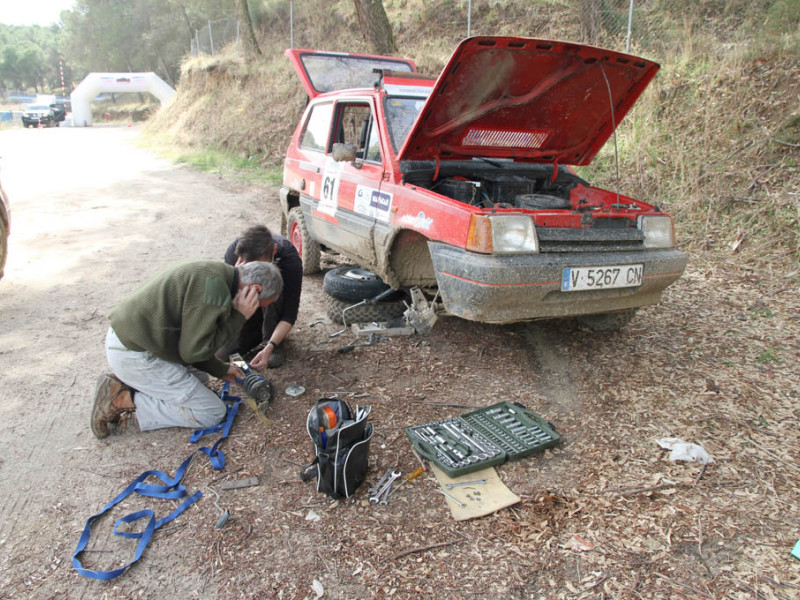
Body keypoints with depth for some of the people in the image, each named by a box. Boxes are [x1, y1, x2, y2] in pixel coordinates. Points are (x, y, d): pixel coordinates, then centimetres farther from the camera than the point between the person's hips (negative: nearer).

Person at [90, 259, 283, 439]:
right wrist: (238, 317, -12)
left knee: (198, 378, 25)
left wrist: (220, 369, 21)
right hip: (134, 356, -10)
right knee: (213, 412, -2)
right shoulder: (213, 286, -24)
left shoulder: (209, 271, 7)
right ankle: (125, 400, -5)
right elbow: (195, 350, -19)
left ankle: (125, 385, 12)